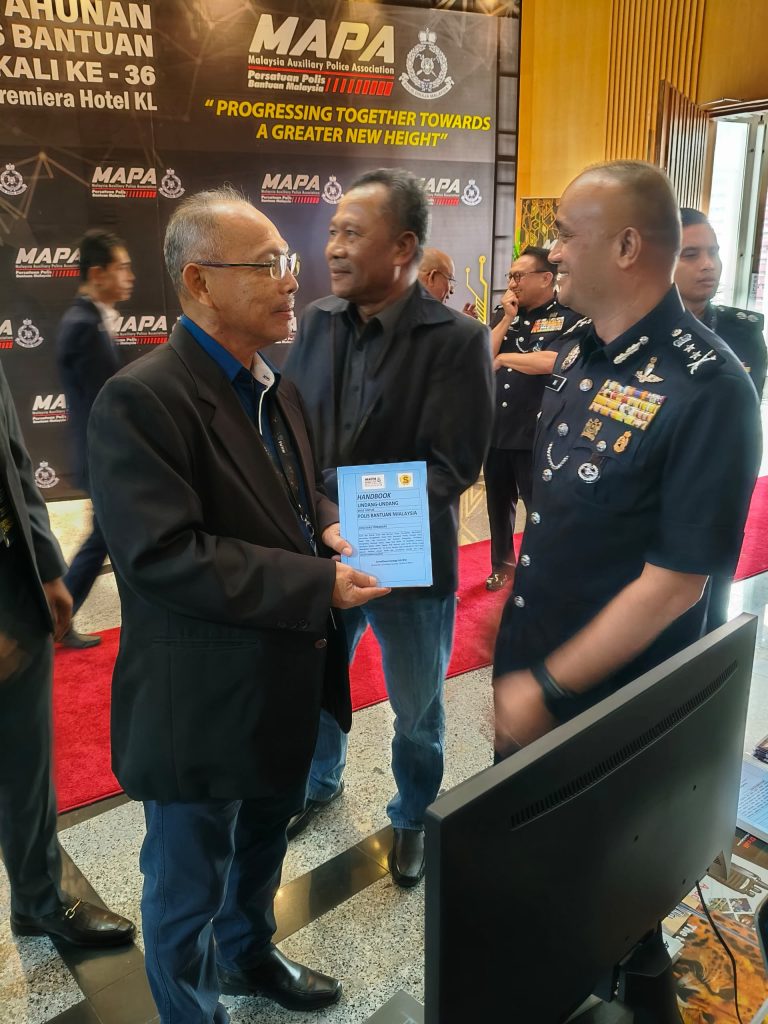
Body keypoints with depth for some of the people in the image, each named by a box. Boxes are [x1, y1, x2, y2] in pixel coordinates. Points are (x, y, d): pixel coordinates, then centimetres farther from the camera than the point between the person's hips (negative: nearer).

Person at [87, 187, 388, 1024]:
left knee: (262, 845, 30)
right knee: (187, 886, 16)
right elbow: (164, 555, -28)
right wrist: (319, 584, -27)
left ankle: (249, 957, 57)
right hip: (200, 702, -8)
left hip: (282, 681, 9)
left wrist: (329, 526, -6)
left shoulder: (271, 384, 6)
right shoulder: (140, 400, -22)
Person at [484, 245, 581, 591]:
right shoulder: (503, 315, 10)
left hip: (536, 434, -6)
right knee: (498, 503, 19)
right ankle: (502, 563, 38)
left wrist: (503, 358, -9)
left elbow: (550, 362, -23)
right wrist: (507, 319, -6)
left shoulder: (568, 318, -7)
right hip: (495, 429, 6)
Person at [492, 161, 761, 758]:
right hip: (525, 660, 7)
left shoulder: (707, 390, -24)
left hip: (609, 704, -6)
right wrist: (509, 612, 11)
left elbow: (675, 584, -24)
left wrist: (548, 689, -19)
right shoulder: (578, 355, 0)